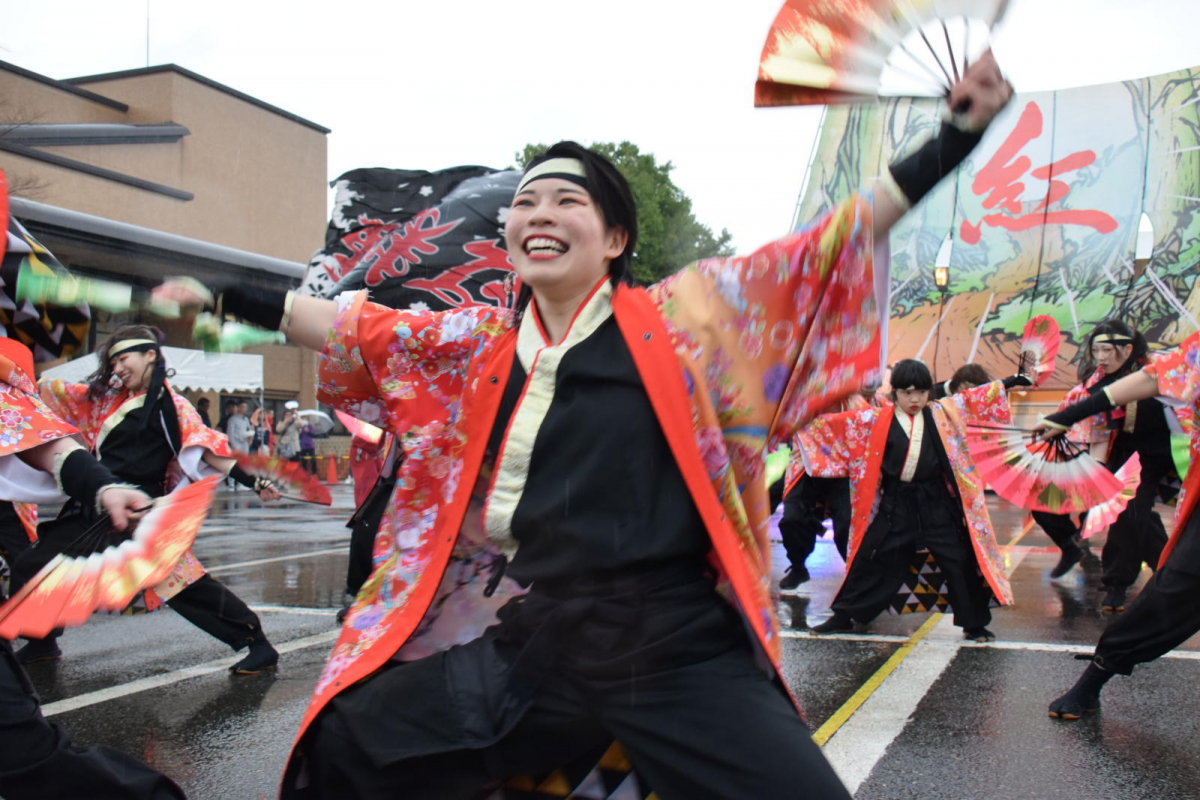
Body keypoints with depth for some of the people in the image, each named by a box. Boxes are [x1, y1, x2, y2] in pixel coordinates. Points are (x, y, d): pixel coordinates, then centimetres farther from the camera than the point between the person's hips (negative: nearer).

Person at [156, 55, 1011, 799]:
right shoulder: (481, 345, 9)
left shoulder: (683, 316, 0)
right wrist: (219, 300, 22)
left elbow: (828, 250, -1)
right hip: (534, 646, 4)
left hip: (680, 645, -3)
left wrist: (960, 133, -3)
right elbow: (349, 327, 18)